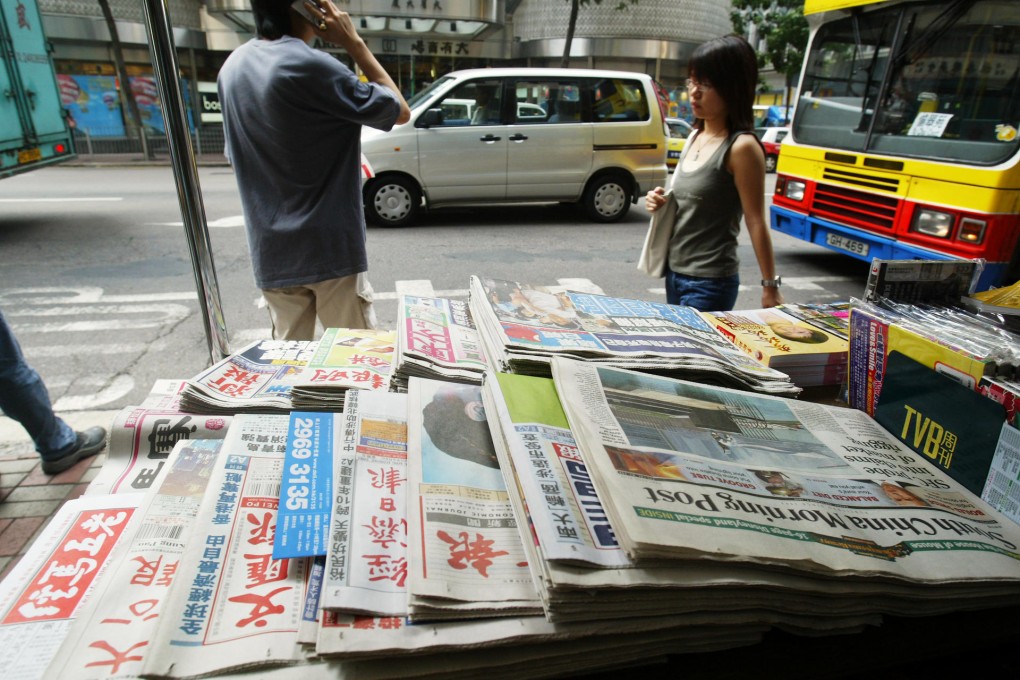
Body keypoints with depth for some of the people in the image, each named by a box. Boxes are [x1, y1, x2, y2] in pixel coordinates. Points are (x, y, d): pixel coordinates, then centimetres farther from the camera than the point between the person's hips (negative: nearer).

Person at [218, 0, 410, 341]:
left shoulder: (232, 68, 8)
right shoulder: (310, 66, -16)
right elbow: (401, 112, -6)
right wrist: (354, 43, -1)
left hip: (270, 252, 7)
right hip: (330, 249, -7)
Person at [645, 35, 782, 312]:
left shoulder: (741, 147, -14)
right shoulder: (696, 137, 8)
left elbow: (756, 222, -13)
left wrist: (770, 286, -12)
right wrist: (661, 203, 0)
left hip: (711, 283, -7)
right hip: (675, 272, 7)